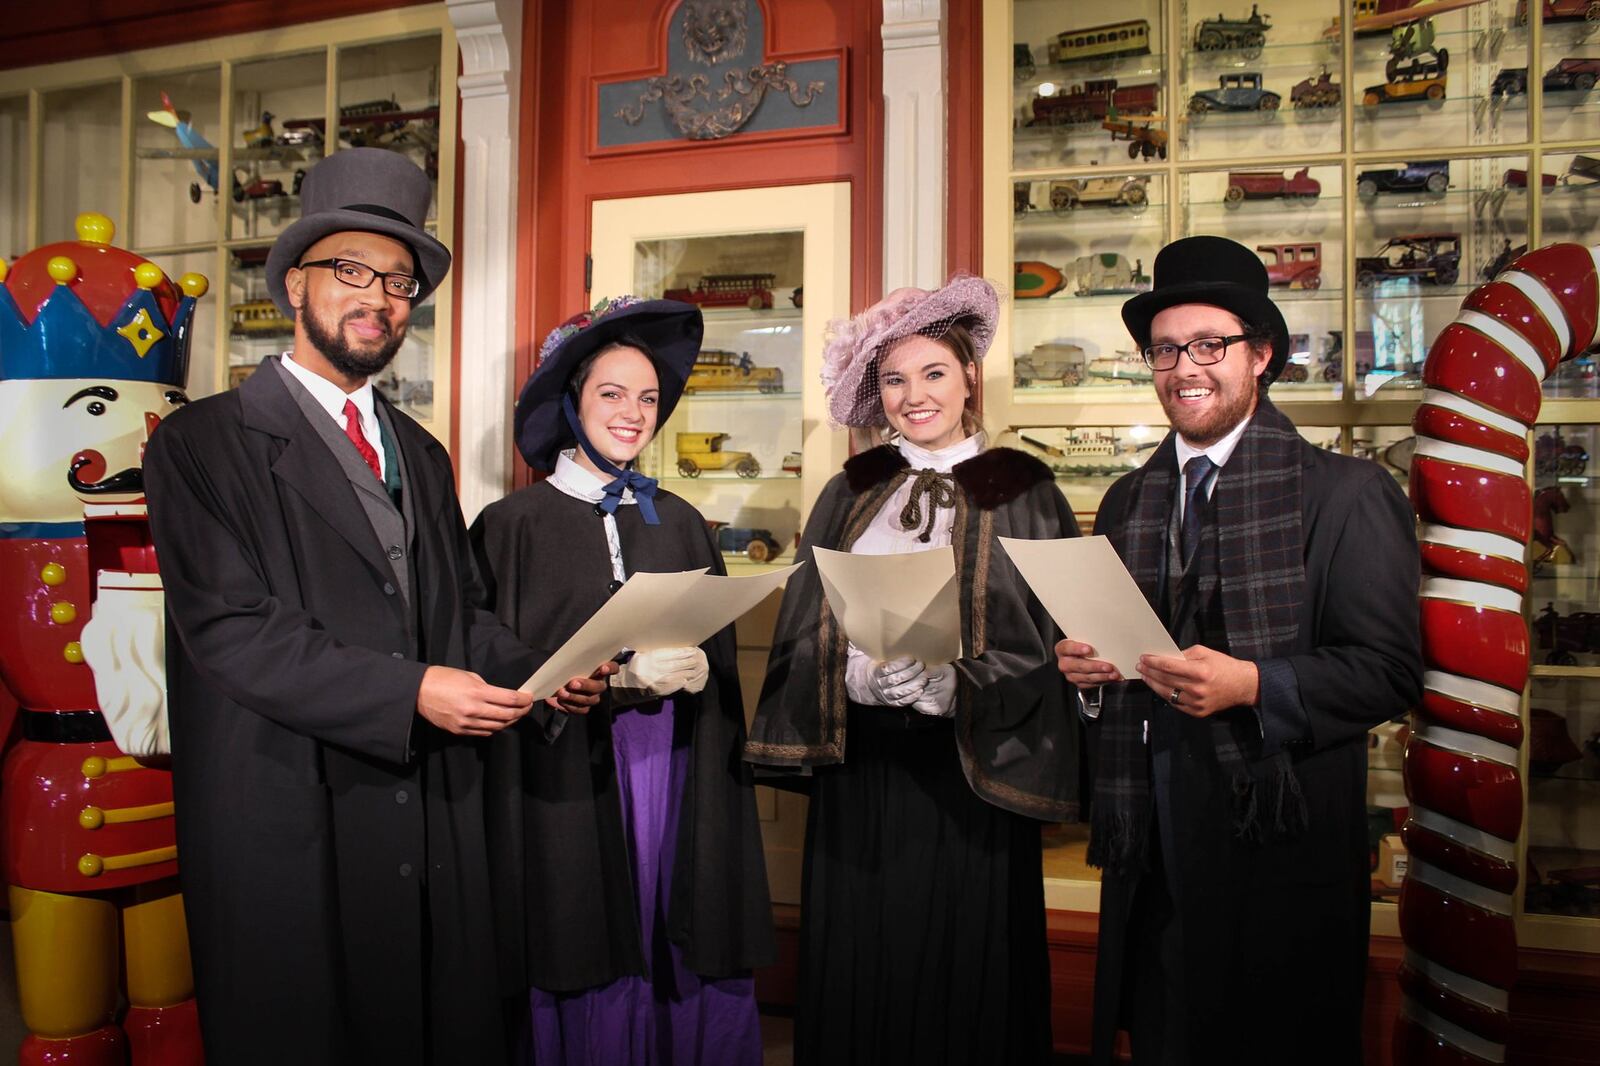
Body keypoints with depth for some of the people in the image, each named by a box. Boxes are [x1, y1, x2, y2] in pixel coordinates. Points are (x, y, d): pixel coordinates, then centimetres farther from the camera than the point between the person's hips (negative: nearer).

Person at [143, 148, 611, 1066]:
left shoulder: (421, 455, 16)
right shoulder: (207, 441, -4)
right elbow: (229, 630, -14)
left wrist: (540, 673, -6)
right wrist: (407, 693, -22)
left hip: (435, 815, 6)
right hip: (289, 820, -5)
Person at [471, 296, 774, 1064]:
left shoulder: (679, 523, 10)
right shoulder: (515, 525, -2)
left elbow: (725, 659, 10)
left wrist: (696, 669, -11)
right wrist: (617, 680, -17)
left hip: (678, 785, 3)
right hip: (569, 791, -3)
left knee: (687, 983, 7)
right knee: (591, 982, 4)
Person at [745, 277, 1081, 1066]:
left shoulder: (1022, 492, 0)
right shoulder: (850, 493, 8)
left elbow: (1046, 641, -4)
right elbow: (807, 631, 4)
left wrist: (944, 686, -19)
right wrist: (863, 677, -16)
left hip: (967, 767, -2)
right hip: (858, 763, 3)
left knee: (961, 968, 7)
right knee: (857, 966, 10)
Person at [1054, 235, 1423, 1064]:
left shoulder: (1346, 493, -5)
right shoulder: (1127, 501, 11)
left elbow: (1391, 670, -11)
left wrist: (1254, 685, -24)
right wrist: (1084, 670, -5)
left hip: (1280, 849, -4)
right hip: (1151, 851, 5)